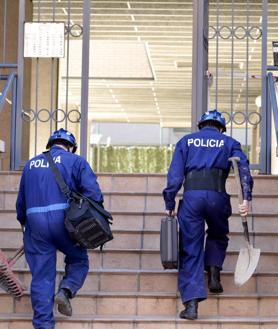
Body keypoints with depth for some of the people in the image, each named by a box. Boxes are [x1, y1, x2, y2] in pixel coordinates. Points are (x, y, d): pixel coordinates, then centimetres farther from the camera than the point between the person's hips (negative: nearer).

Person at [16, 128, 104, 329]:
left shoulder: (31, 165, 20)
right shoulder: (75, 161, 7)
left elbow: (21, 201, 24)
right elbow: (92, 192, -5)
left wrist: (24, 221, 37)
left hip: (35, 221, 3)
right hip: (64, 219, -3)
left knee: (42, 275, 7)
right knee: (79, 260, 18)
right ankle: (66, 290, -9)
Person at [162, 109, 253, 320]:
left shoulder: (186, 141, 21)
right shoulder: (229, 143, 19)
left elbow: (175, 174, 8)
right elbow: (243, 168, 1)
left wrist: (169, 204, 7)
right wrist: (246, 198, -8)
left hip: (191, 196, 0)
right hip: (217, 196, 0)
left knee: (190, 250, 1)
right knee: (218, 236, 29)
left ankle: (191, 303, -8)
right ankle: (213, 275, 7)